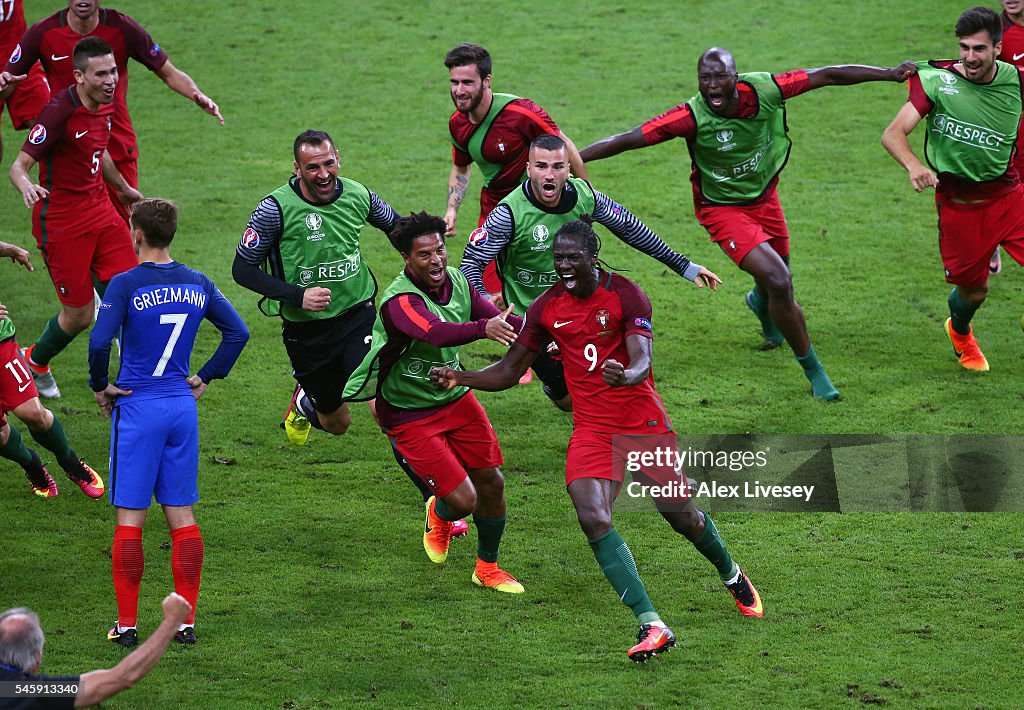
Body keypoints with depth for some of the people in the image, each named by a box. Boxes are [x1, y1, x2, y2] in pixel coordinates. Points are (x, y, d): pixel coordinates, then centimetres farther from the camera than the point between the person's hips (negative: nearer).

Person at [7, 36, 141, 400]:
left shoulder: (104, 105, 4)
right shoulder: (60, 111, -22)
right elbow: (19, 165, -22)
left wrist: (123, 188, 41)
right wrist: (26, 186, -45)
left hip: (99, 210, 7)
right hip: (61, 222, -7)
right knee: (79, 315, 0)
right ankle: (35, 362, 29)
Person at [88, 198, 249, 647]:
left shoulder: (127, 285, -12)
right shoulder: (197, 284, 4)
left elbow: (99, 342, -21)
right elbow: (238, 332, 9)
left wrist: (100, 386, -5)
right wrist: (205, 377, 15)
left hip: (137, 408, -5)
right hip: (183, 407, 5)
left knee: (130, 517, 0)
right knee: (181, 515, 9)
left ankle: (126, 624, 1)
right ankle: (186, 621, 9)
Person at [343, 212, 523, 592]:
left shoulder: (455, 280, -5)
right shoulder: (399, 301, -30)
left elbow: (501, 322, -1)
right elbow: (436, 333, -49)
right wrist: (484, 327, -67)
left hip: (455, 396, 7)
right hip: (410, 414, -7)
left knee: (491, 483, 7)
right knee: (462, 500, -10)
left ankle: (487, 567, 31)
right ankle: (439, 516, 29)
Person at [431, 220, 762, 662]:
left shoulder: (625, 295, -10)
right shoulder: (547, 307, 1)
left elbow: (642, 362, -21)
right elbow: (510, 371, 6)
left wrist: (626, 375, -45)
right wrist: (461, 378, -10)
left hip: (644, 422, -2)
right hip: (591, 430, 2)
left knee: (682, 516, 7)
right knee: (593, 519, -21)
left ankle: (732, 576, 41)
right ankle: (651, 626, -23)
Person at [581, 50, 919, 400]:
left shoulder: (764, 89, -21)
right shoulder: (692, 117, -29)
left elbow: (827, 76, -13)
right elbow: (626, 140, -27)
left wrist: (891, 73, -10)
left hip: (764, 198, 5)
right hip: (723, 210, -5)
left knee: (776, 287, 21)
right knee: (780, 284, -19)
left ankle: (761, 302, 62)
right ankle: (814, 372, -1)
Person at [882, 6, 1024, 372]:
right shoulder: (937, 80, -14)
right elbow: (893, 133, -21)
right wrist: (914, 166, -40)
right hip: (958, 205, -2)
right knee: (973, 290, 9)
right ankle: (960, 333, 46)